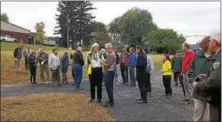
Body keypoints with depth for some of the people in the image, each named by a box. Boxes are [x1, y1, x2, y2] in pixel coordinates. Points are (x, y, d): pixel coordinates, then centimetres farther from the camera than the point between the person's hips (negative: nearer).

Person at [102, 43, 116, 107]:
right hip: (111, 71, 11)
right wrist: (105, 62, 8)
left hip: (108, 72, -11)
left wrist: (103, 62, -10)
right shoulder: (113, 54, 14)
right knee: (110, 88, 16)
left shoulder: (110, 55, -19)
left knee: (108, 88, -6)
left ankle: (111, 102, -2)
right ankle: (111, 100, 24)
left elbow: (108, 65, -24)